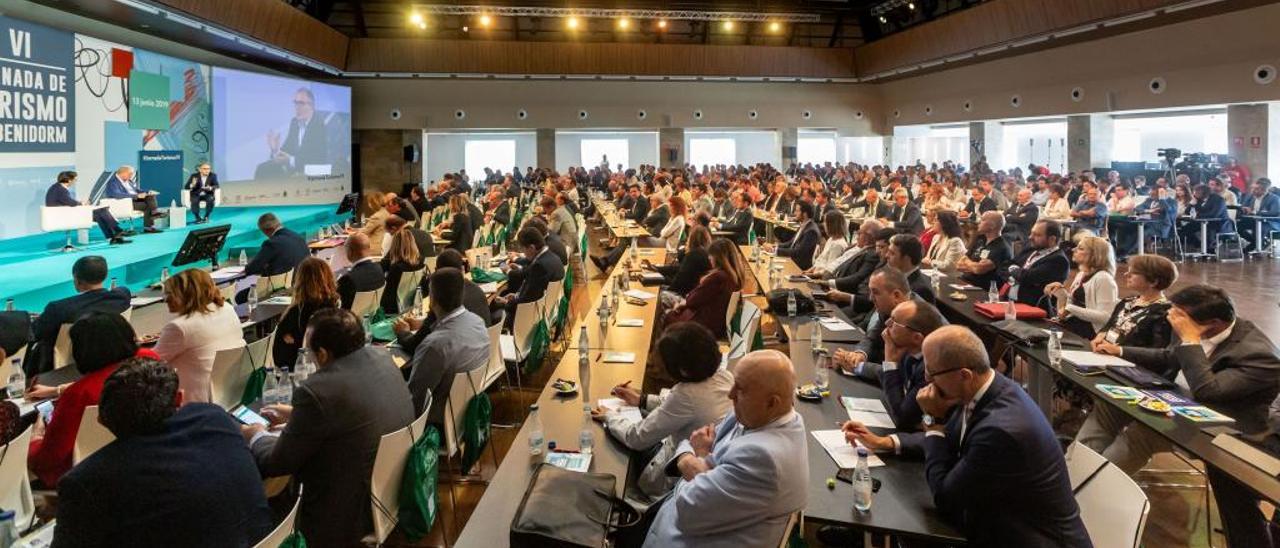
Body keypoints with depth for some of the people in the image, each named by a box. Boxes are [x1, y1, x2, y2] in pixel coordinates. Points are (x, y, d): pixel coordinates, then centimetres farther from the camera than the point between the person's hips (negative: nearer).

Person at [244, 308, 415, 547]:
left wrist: (257, 437, 9)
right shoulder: (382, 357, -5)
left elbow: (277, 463, -11)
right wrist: (295, 414, 22)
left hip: (350, 517, -7)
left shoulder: (316, 391, -27)